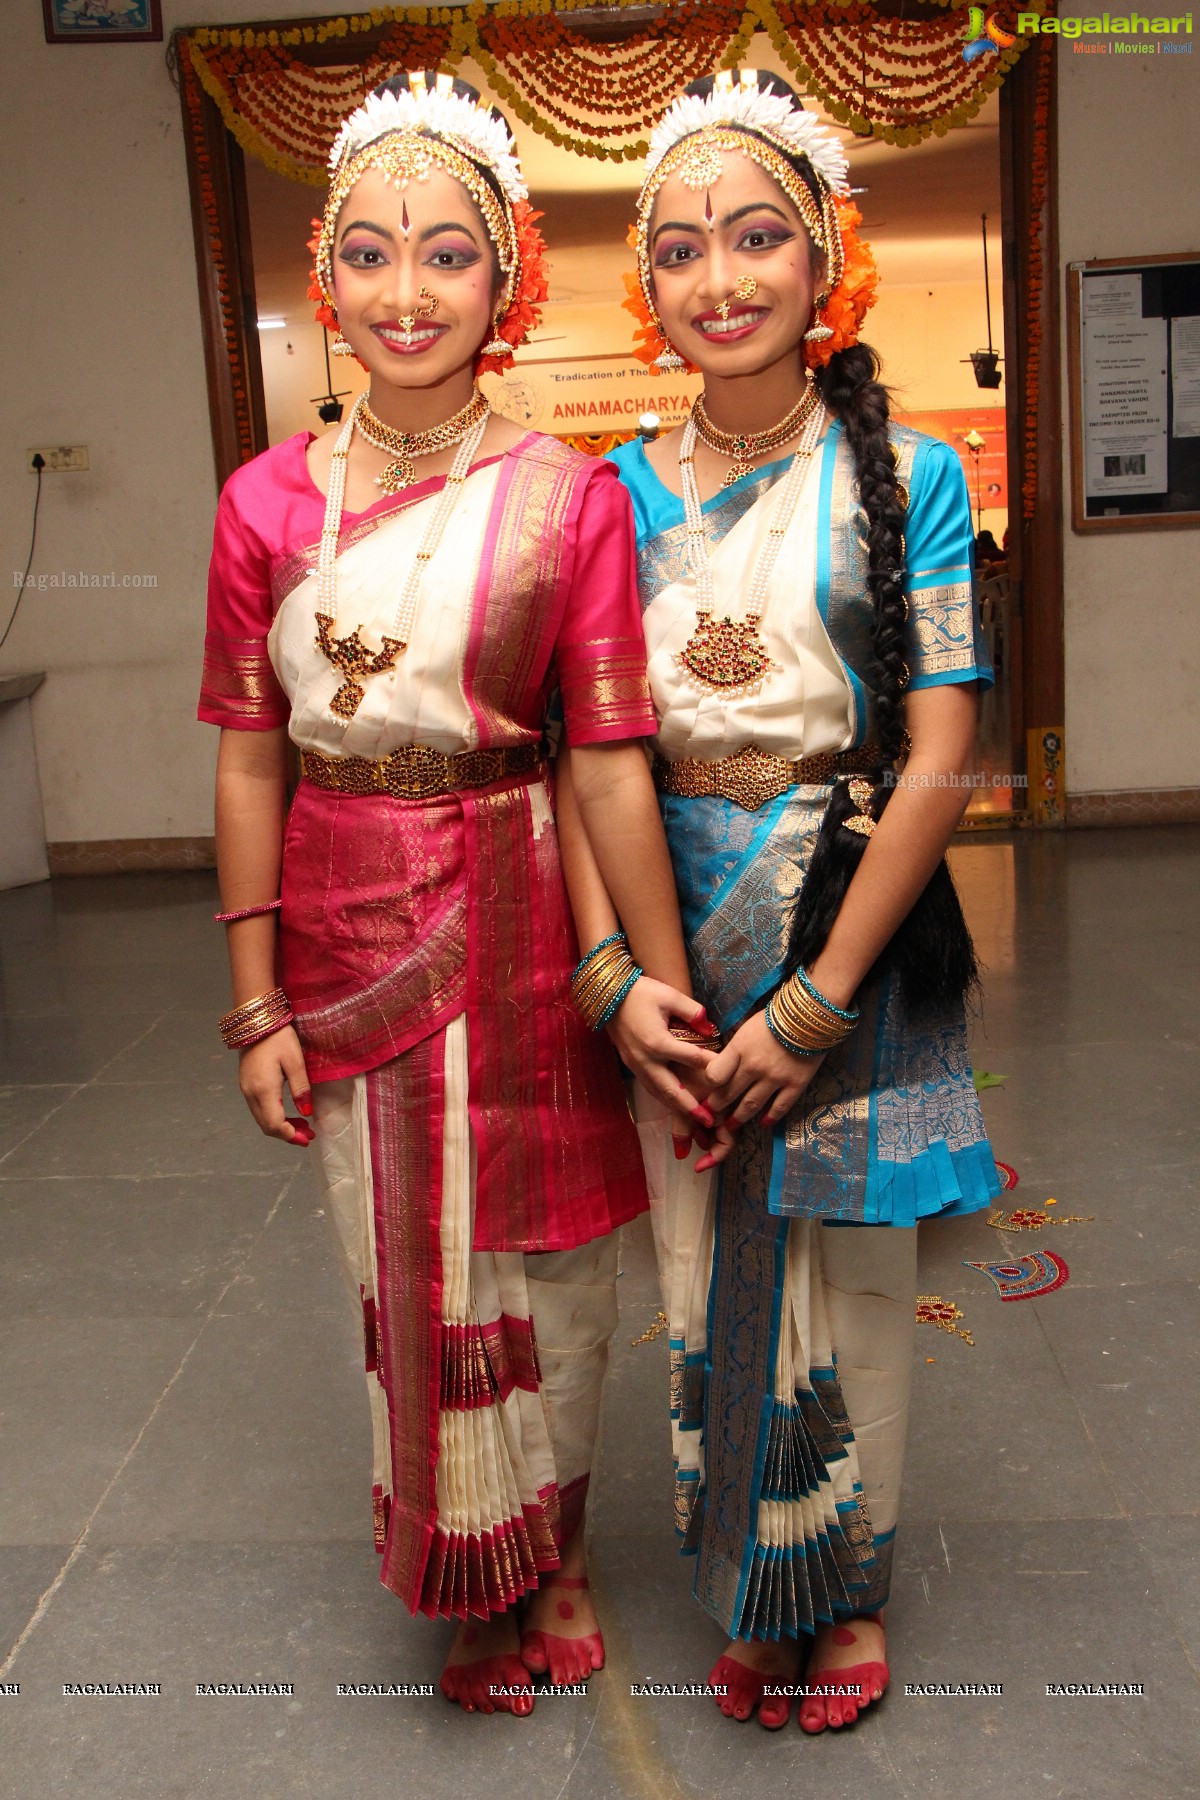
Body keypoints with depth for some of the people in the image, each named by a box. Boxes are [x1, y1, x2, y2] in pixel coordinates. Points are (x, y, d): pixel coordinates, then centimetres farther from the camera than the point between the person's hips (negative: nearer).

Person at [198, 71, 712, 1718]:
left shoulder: (568, 497, -7)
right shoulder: (268, 500, -1)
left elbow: (613, 762, -10)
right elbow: (248, 765, 1)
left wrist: (658, 980, -11)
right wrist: (256, 999, 1)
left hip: (519, 928, -2)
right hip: (343, 931, 2)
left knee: (540, 1263, 12)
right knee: (402, 1273, 15)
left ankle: (559, 1556, 39)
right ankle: (473, 1581, 40)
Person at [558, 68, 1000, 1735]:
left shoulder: (903, 476, -8)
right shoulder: (624, 495, 1)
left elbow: (937, 767, -12)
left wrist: (815, 1000, -14)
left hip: (856, 938, -2)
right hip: (677, 953, 3)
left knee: (849, 1280, 11)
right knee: (707, 1277, 14)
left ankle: (850, 1583, 38)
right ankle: (751, 1592, 39)